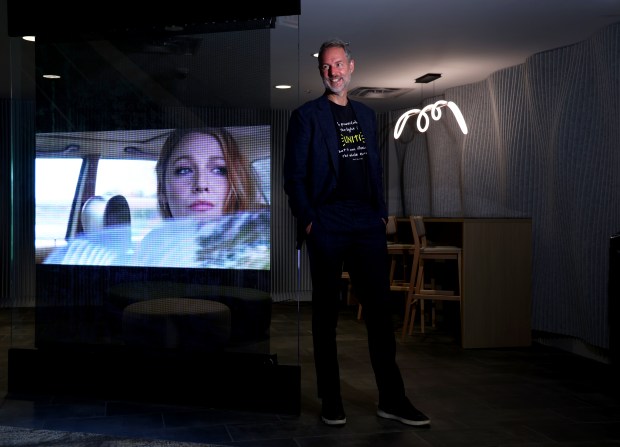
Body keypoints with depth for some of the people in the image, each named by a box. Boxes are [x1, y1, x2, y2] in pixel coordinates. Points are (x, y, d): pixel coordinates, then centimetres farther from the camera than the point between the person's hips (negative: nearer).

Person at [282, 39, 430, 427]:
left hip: (367, 224, 5)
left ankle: (392, 398, 13)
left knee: (380, 308, 5)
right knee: (326, 313, 4)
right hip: (327, 227, -4)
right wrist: (307, 220, -11)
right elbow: (294, 175, -3)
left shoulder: (366, 114, 17)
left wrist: (382, 213, 8)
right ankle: (331, 401, 14)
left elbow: (376, 168, 18)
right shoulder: (307, 115, 1)